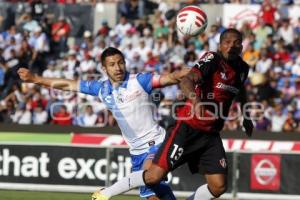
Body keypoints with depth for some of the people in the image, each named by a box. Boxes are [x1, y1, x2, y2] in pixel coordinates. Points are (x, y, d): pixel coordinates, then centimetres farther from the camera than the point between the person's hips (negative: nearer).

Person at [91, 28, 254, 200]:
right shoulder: (212, 60, -15)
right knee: (155, 175, -11)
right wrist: (195, 99, -52)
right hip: (188, 127, -7)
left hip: (211, 134, 7)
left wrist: (246, 117, 32)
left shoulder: (242, 69, 7)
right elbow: (186, 81, -33)